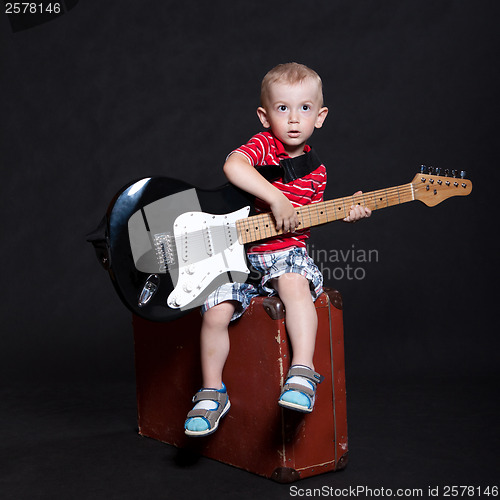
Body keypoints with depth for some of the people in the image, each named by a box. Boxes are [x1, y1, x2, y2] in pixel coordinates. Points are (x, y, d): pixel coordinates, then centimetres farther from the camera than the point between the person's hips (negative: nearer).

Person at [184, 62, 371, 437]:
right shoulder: (262, 145, -4)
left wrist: (345, 214, -4)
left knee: (294, 284, -34)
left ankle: (303, 372, -30)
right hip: (239, 255, -1)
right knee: (216, 312, -17)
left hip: (288, 254, 1)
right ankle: (212, 392, 4)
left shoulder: (315, 171, 11)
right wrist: (277, 199, -31)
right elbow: (233, 165, -27)